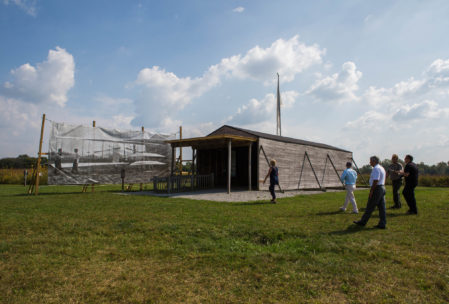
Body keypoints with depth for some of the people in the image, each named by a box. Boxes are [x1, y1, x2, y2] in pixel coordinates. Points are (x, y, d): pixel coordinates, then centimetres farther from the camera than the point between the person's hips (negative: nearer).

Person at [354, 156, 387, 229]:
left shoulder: (376, 168, -15)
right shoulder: (381, 168, 18)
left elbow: (375, 180, -22)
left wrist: (371, 191, -19)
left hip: (376, 189, -10)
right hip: (382, 188, 10)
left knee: (370, 207, -2)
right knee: (382, 207, 8)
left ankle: (363, 221, 7)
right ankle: (382, 224, 9)